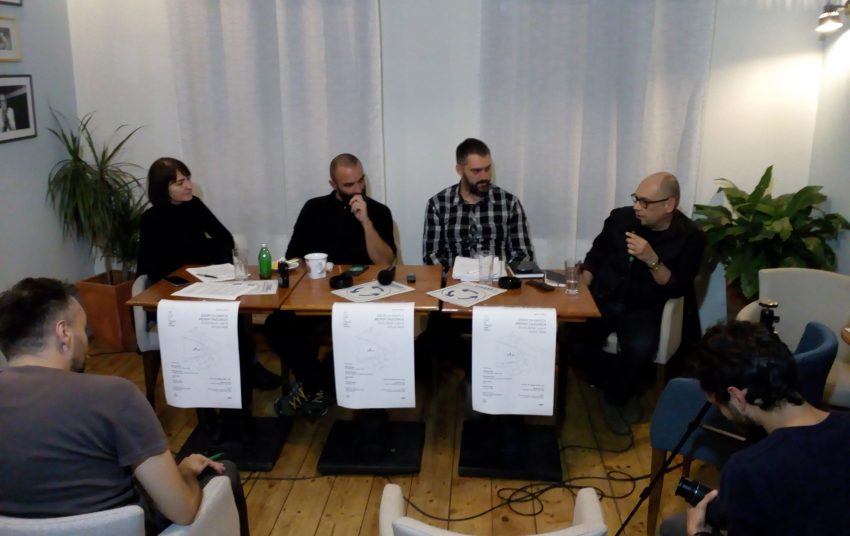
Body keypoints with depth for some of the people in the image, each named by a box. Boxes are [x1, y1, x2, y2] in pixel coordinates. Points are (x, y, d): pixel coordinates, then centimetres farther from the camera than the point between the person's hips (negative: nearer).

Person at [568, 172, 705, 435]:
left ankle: (614, 398, -1)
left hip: (643, 308, -2)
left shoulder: (690, 237, -8)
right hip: (603, 299, 3)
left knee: (640, 349, -33)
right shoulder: (620, 217, 0)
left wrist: (652, 260, -27)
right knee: (574, 342, -23)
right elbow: (595, 255, 14)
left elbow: (677, 289, -12)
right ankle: (623, 390, 4)